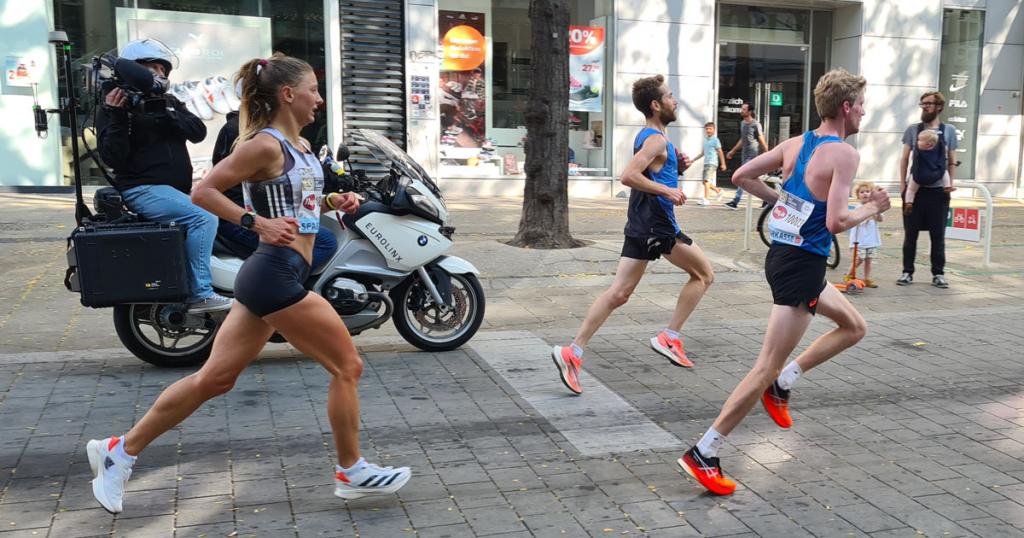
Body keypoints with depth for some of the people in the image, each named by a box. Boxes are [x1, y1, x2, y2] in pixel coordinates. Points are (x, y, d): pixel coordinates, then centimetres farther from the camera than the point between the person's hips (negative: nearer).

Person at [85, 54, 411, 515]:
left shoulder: (301, 145, 16)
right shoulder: (264, 144, -12)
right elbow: (203, 191, -12)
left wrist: (333, 201, 12)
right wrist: (257, 222, -20)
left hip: (271, 277, 10)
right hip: (277, 274, -10)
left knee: (215, 378, 12)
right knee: (347, 366, 0)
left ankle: (120, 451, 22)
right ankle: (351, 472, 14)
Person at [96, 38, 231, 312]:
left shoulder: (169, 103, 20)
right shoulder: (115, 106, 2)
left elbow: (198, 132, 3)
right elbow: (112, 157, -9)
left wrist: (167, 116, -12)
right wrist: (116, 117, -18)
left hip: (178, 189, 7)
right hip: (143, 189, -7)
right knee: (203, 217, -27)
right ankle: (199, 294, -25)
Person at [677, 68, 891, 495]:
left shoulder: (795, 143, 7)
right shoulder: (843, 154, -15)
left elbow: (741, 177, 13)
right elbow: (836, 222, -23)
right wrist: (872, 208, -5)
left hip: (783, 253, 9)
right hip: (801, 265, -9)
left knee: (854, 327, 26)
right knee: (766, 368, -4)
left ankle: (782, 384, 19)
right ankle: (702, 454, -1)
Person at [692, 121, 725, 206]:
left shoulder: (715, 140, -4)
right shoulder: (705, 140, 17)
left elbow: (720, 152, -5)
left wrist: (723, 164, -9)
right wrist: (694, 160, 22)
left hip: (712, 163, -8)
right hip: (706, 163, 8)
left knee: (706, 180, -16)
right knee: (705, 182, 9)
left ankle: (706, 199, -18)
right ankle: (718, 191, 27)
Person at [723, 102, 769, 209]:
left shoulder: (756, 124, -9)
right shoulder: (742, 123, 15)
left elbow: (762, 141, -8)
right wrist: (732, 151, 25)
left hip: (753, 154, -8)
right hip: (744, 154, 8)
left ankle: (735, 202, -16)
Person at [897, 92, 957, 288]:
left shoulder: (948, 131, 5)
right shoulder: (913, 130, 5)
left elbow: (952, 161, 8)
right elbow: (905, 158, 7)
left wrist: (951, 183, -3)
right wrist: (902, 184, 0)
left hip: (939, 190, 0)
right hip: (914, 189, 0)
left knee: (938, 235, 5)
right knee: (910, 234, 4)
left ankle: (938, 274, 14)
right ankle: (907, 272, 12)